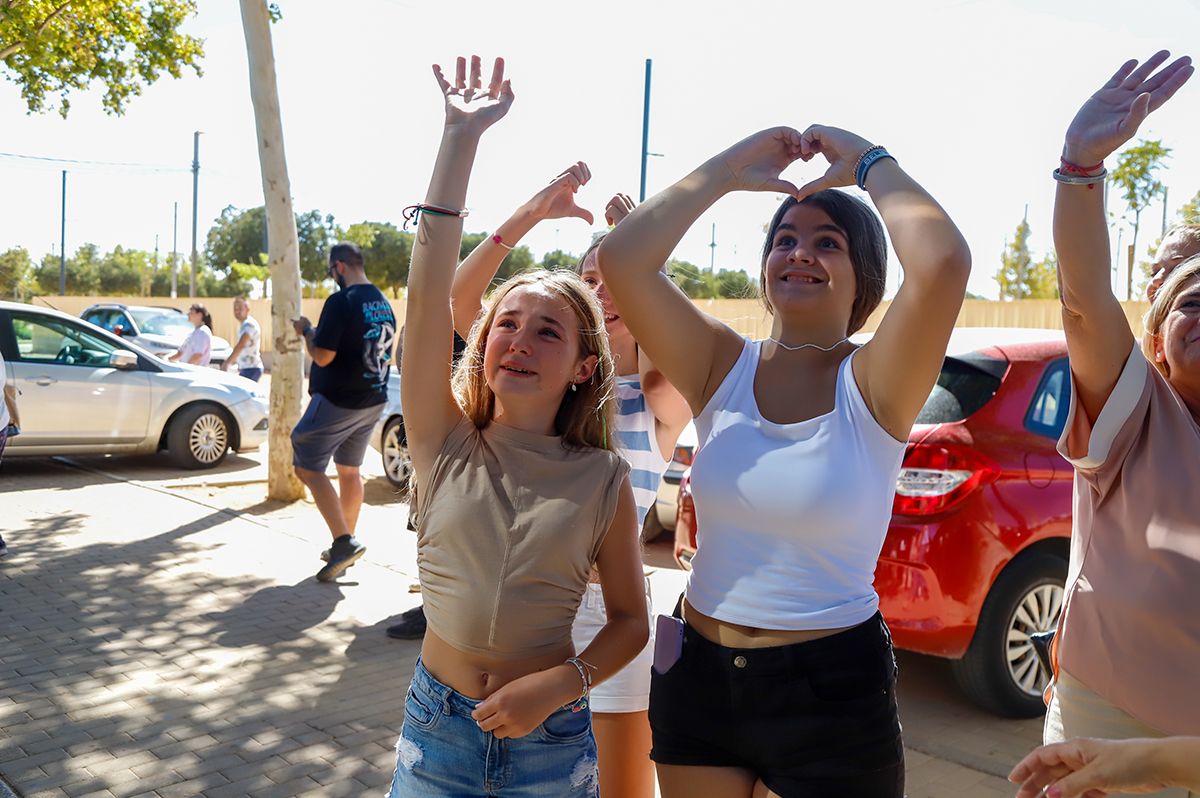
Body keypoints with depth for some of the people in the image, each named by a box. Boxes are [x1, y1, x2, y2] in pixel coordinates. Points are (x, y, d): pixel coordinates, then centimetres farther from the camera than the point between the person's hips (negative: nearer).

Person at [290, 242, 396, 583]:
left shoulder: (341, 301, -18)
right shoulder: (383, 303, 8)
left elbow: (323, 356, -21)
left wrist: (306, 331, -2)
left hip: (337, 401, -8)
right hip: (373, 401, 8)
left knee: (308, 467, 0)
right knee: (350, 470, 17)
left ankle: (344, 542, -10)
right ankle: (345, 547, 26)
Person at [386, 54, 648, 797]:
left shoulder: (603, 480, -9)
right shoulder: (446, 444, -8)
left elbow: (631, 620, -1)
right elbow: (427, 294, -18)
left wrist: (560, 684, -18)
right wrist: (461, 137, -20)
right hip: (436, 725, 1)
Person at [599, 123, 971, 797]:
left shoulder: (874, 385, -11)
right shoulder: (724, 368, -2)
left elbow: (944, 263, -29)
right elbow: (623, 261, -15)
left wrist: (869, 162, -14)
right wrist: (732, 168, -9)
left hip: (833, 690, -3)